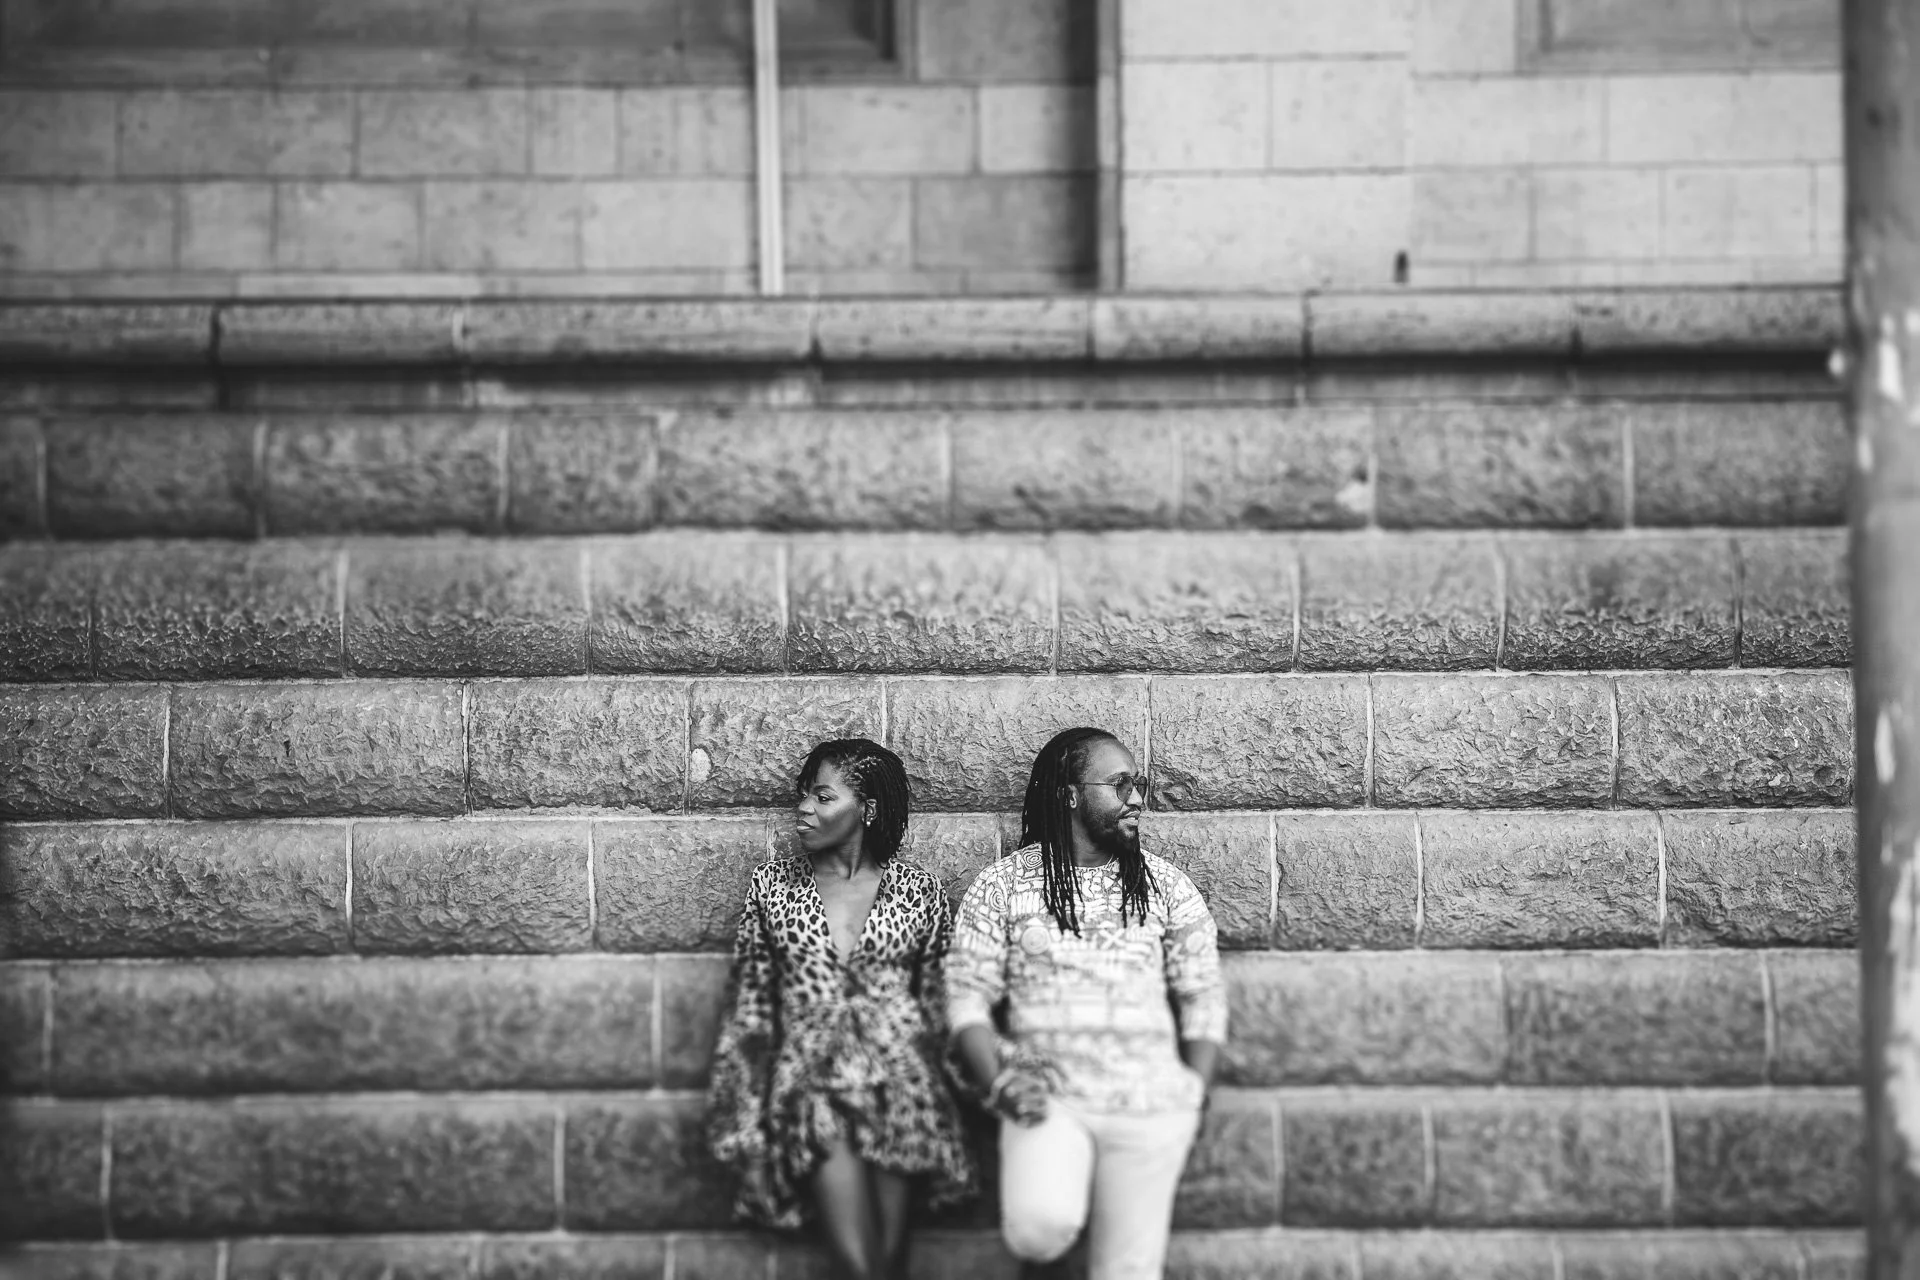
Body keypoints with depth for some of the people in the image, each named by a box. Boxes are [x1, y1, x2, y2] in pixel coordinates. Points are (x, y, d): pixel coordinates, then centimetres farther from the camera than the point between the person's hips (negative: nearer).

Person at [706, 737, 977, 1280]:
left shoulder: (918, 890, 7)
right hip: (808, 1084, 0)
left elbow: (939, 1000, 11)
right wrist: (744, 1127, 5)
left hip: (898, 1081, 0)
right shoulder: (773, 883, 9)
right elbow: (750, 1002, 10)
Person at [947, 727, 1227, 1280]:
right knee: (1042, 1226, -27)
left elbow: (1203, 997, 10)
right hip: (1048, 1098, -2)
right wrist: (999, 1082, -11)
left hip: (1151, 1106, 2)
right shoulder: (1002, 885, 3)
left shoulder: (1168, 888, 8)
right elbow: (967, 995, 2)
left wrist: (1193, 1097, 0)